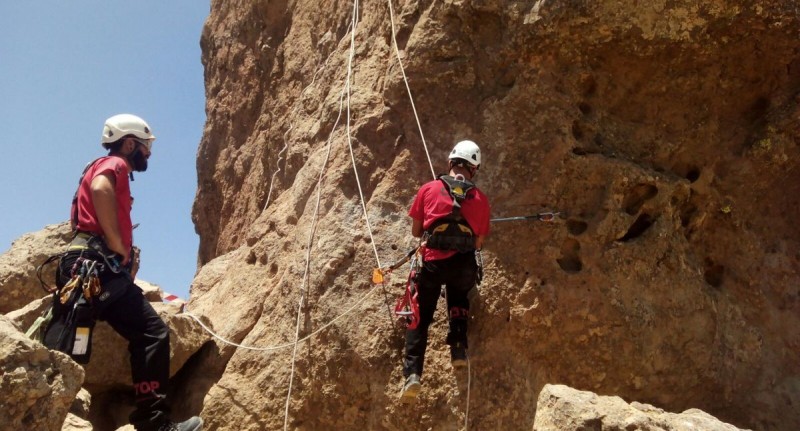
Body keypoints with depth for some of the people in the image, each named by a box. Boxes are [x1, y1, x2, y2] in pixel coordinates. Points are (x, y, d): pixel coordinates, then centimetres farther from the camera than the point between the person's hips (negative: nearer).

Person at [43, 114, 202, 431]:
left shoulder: (116, 173, 32)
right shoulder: (114, 164, 4)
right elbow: (99, 189, -21)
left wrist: (127, 259, 13)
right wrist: (119, 247, -17)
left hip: (107, 272, 10)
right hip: (92, 266, -10)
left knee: (153, 333, 0)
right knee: (63, 350, -16)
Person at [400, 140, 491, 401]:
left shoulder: (428, 189, 5)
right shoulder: (481, 199, 7)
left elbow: (416, 231, 10)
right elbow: (479, 243, 10)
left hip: (433, 262, -1)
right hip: (464, 265, 1)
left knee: (420, 317, 11)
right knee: (458, 300, 33)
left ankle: (413, 373, -3)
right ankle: (459, 349, 18)